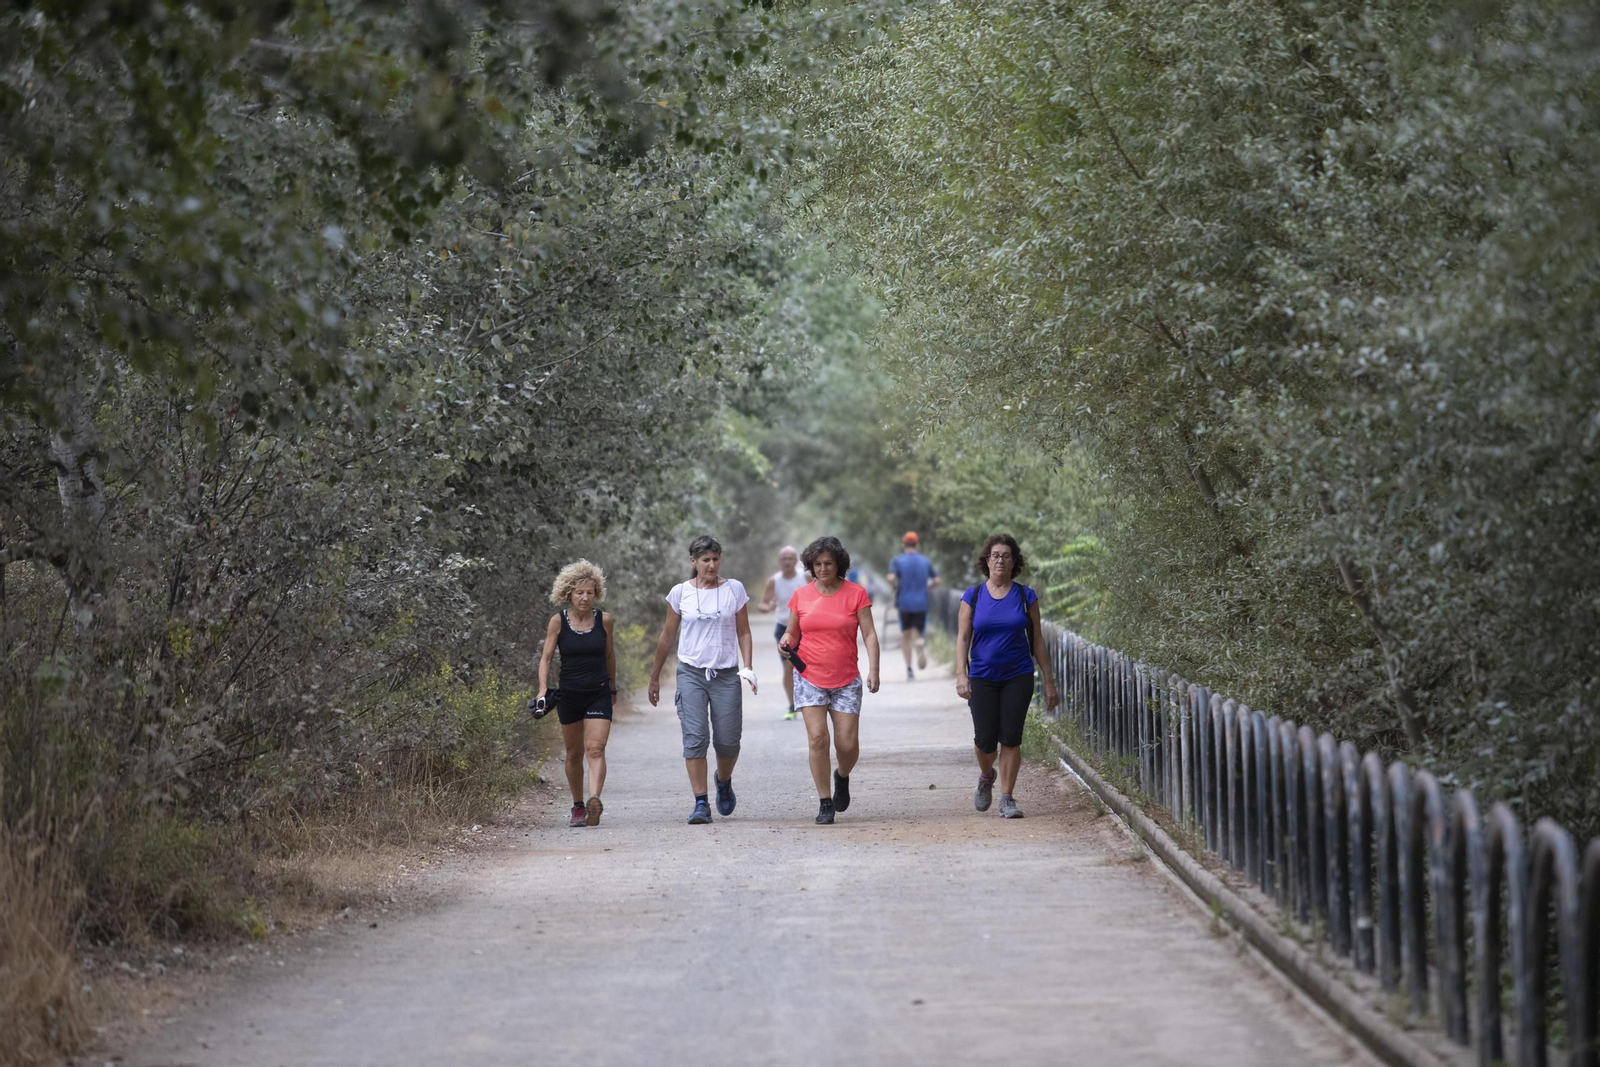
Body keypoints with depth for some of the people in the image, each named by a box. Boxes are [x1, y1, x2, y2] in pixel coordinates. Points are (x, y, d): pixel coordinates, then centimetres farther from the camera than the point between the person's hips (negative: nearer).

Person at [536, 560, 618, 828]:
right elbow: (546, 658, -4)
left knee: (595, 748, -16)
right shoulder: (558, 621, -5)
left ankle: (594, 800, -31)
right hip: (568, 693, 1)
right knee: (574, 753, 11)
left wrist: (612, 683, 24)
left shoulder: (603, 620, -2)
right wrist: (543, 689, -18)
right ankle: (578, 806, 25)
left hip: (599, 694, -1)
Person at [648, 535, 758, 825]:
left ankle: (724, 782, 33)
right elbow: (667, 636, 11)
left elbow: (743, 632, 8)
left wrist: (748, 667, -6)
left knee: (728, 741, 0)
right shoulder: (680, 593, 3)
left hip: (726, 674, 1)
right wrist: (655, 677, 14)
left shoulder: (734, 589, 3)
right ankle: (701, 804, -10)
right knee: (695, 738, -12)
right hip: (691, 673, -1)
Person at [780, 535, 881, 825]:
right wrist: (786, 642, -9)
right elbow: (792, 632, 15)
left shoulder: (856, 594, 0)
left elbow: (869, 634, -3)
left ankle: (842, 777, 31)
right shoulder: (801, 595, 4)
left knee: (847, 743, -4)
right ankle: (825, 803, -2)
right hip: (809, 677, 0)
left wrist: (873, 670, -15)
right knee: (817, 738, -12)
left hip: (846, 680, 0)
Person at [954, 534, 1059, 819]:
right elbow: (963, 638, 0)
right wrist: (961, 675, -12)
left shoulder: (1026, 597, 2)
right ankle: (986, 777, 30)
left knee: (1011, 738, -5)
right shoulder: (973, 597, 2)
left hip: (1018, 677, 0)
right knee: (985, 739, -2)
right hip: (983, 678, 0)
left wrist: (1049, 680, 5)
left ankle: (1007, 798, 4)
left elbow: (1037, 640, 6)